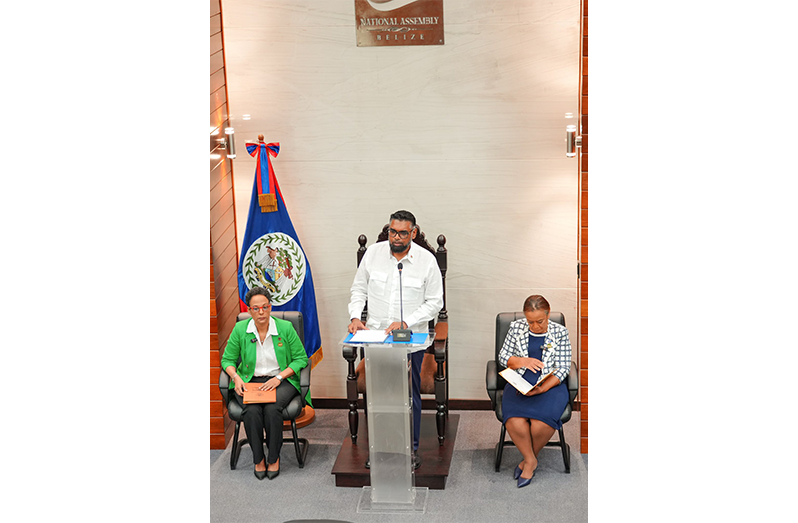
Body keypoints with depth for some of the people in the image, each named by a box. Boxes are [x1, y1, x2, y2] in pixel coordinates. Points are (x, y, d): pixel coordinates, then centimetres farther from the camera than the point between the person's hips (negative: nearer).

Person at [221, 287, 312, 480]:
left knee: (272, 408, -31)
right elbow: (228, 359, 9)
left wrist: (279, 377, -13)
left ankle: (274, 458, -10)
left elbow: (301, 358, -1)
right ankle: (258, 459, -11)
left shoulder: (285, 328, -4)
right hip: (249, 382, 1)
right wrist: (236, 377, -11)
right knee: (251, 410, -30)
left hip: (280, 381, -1)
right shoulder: (240, 330, 0)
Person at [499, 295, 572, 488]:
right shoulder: (516, 328, 6)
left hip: (550, 385, -1)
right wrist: (523, 361, -11)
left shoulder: (560, 332, 1)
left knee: (543, 421, -30)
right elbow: (503, 357, 10)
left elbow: (563, 369, -2)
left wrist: (542, 388, -17)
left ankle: (529, 458, -1)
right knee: (514, 421, -30)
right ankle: (531, 460, -5)